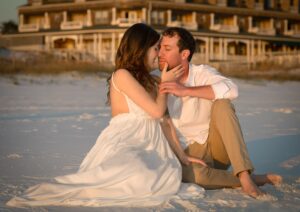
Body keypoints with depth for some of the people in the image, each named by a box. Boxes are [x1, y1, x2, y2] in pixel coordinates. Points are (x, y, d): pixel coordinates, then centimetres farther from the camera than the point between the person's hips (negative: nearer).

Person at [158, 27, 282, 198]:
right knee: (191, 174, -37)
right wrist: (180, 155, -24)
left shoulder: (203, 73, -7)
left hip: (217, 147, 0)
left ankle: (244, 176, -35)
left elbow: (231, 90, -30)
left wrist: (186, 90, -34)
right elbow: (163, 125, -8)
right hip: (190, 153, 0)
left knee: (222, 104, -28)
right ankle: (256, 180, -18)